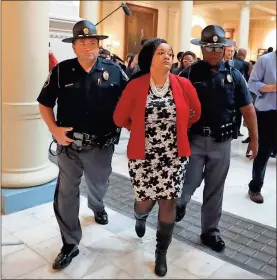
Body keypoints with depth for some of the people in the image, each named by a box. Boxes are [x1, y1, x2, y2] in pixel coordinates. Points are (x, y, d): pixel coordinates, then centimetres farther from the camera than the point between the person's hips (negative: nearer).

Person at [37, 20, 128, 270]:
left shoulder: (113, 70, -4)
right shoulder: (61, 71, -4)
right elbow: (45, 104, 3)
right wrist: (54, 129, -9)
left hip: (102, 145, 1)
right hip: (69, 145, 0)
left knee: (98, 187, 23)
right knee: (66, 195, 4)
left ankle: (97, 207, 59)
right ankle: (70, 244, 20)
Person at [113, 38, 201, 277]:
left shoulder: (183, 85, -4)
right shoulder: (135, 85, -8)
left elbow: (195, 113, 12)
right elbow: (120, 118, 1)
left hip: (174, 155, 1)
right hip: (143, 155, -1)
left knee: (168, 203, 6)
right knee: (145, 201, 10)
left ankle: (161, 252, 28)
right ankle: (140, 218, 51)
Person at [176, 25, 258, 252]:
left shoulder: (234, 75, 2)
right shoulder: (189, 73, -4)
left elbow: (248, 108, 4)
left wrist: (254, 138, 2)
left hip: (221, 142, 2)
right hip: (194, 139, -2)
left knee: (215, 189, 11)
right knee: (190, 183, 3)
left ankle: (210, 230, 27)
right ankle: (179, 204, 37)